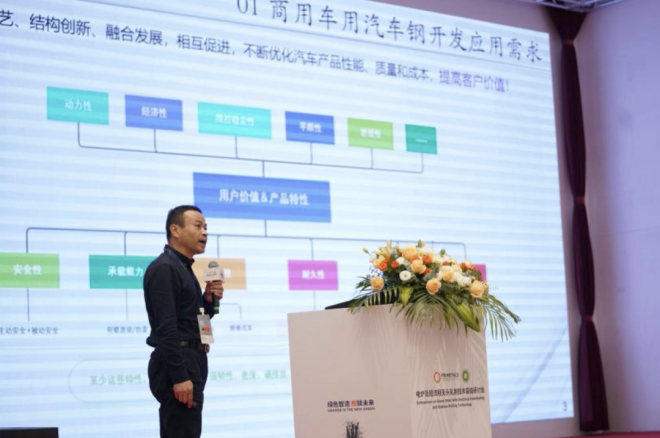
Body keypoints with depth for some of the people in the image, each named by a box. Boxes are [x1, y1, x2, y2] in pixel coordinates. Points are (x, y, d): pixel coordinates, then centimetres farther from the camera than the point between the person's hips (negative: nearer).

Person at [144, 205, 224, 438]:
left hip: (189, 363, 10)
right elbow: (166, 328, -21)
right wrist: (179, 377, -25)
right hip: (177, 367, -10)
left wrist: (209, 300, 3)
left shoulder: (183, 268, 18)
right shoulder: (164, 268, -13)